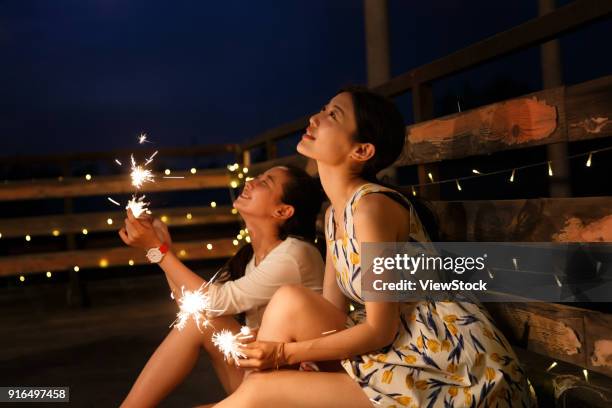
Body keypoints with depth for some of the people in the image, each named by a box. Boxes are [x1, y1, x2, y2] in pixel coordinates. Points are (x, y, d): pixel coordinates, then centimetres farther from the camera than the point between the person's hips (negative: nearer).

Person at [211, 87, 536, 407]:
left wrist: (285, 353, -13)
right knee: (288, 301, -7)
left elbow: (380, 331, -18)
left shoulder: (372, 206, -19)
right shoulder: (335, 213, 8)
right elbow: (330, 311, 7)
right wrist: (265, 339, -10)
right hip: (407, 349, 8)